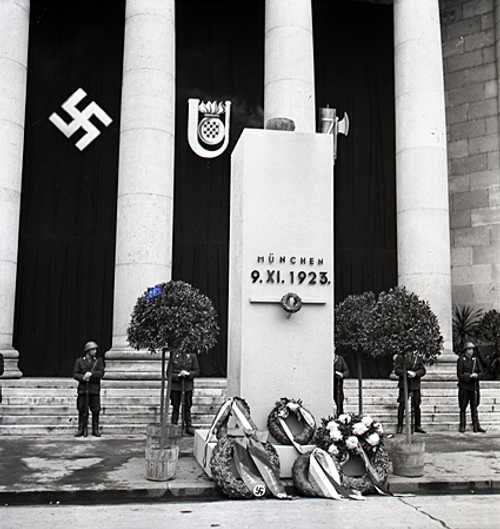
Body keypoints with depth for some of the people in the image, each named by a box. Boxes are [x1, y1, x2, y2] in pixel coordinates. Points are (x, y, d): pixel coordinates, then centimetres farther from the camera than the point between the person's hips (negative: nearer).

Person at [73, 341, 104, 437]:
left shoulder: (99, 361, 8)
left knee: (95, 410, 0)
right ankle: (81, 429, 10)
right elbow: (75, 374, 1)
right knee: (82, 410, 1)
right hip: (83, 389, 0)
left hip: (94, 390, 0)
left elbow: (101, 373, -4)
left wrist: (91, 374, -19)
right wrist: (83, 377, -18)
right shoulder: (79, 361, 8)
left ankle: (95, 430, 9)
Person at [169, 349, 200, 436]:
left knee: (187, 407, 9)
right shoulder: (173, 356, -4)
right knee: (175, 408, 8)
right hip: (175, 387, -1)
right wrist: (178, 375, -20)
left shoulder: (192, 356, 0)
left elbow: (197, 371, 2)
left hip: (188, 386, 1)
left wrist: (188, 373, -16)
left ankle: (189, 427, 19)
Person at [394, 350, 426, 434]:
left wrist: (415, 373, -16)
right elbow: (397, 370, -6)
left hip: (415, 384, 3)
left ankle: (417, 425, 21)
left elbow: (423, 370, 3)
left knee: (416, 406, 9)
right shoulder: (400, 356, -1)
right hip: (404, 385, -3)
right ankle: (400, 426, 6)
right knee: (402, 405, -1)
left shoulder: (419, 357, 6)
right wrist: (407, 372, -20)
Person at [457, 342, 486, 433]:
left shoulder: (476, 360, 9)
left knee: (474, 407, 5)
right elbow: (459, 375, -7)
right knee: (463, 407, 3)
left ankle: (476, 426, 8)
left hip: (474, 387, 3)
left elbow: (481, 372, 6)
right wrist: (470, 376, -18)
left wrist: (476, 375, -15)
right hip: (464, 387, -3)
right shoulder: (461, 360, -4)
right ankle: (462, 426, 9)